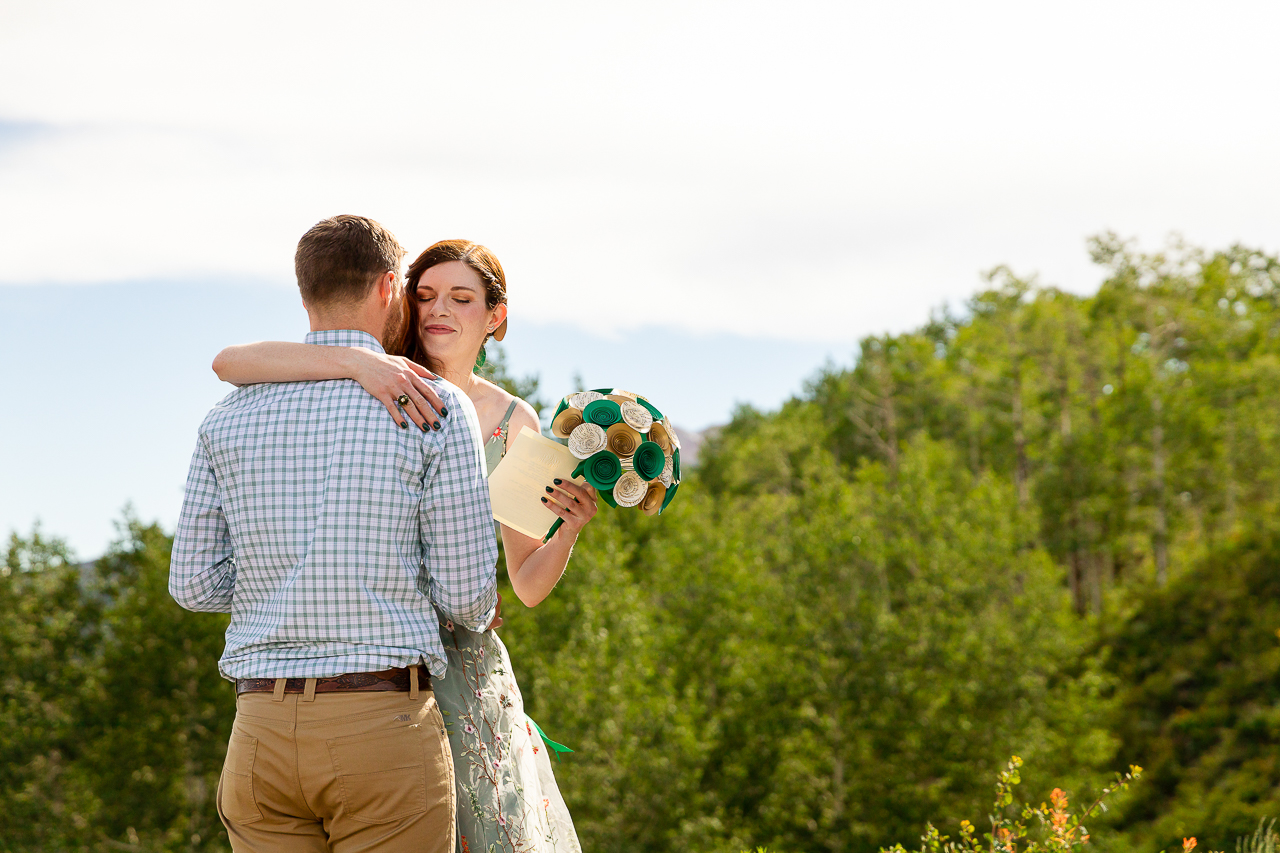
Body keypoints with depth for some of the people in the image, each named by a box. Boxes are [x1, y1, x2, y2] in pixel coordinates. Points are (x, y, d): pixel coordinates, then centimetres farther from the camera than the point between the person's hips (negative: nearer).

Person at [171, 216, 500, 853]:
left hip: (262, 730, 4)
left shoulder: (231, 417, 8)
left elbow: (194, 583, 8)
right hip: (385, 729, -4)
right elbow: (464, 593, -3)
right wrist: (479, 613, 21)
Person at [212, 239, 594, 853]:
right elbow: (229, 363, -18)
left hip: (464, 663, 3)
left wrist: (570, 530, -13)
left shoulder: (513, 421, 7)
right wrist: (356, 362, -29)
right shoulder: (377, 388, -1)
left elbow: (529, 586, 8)